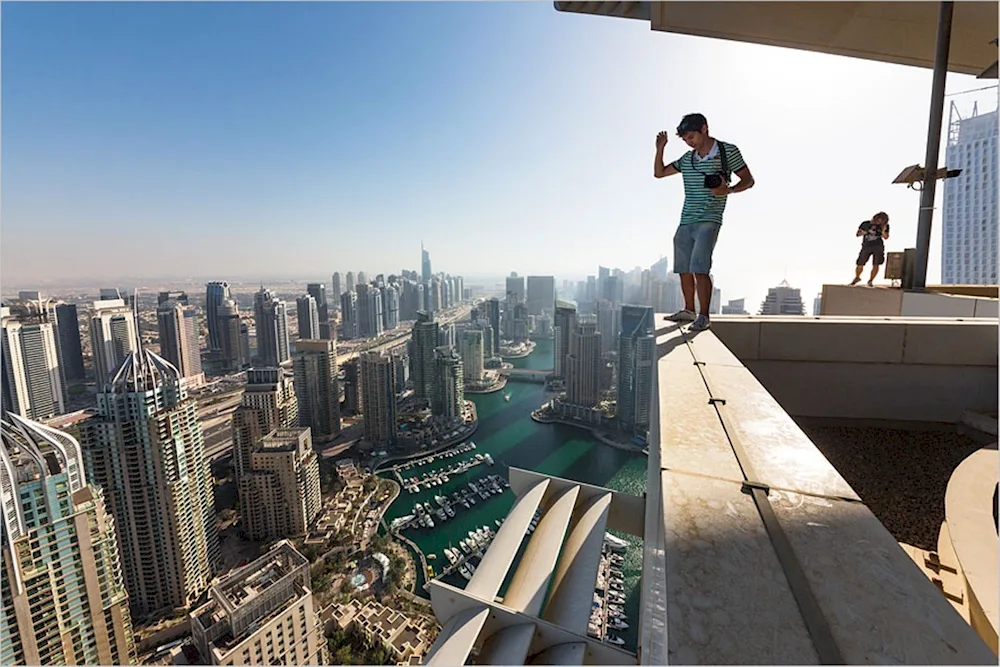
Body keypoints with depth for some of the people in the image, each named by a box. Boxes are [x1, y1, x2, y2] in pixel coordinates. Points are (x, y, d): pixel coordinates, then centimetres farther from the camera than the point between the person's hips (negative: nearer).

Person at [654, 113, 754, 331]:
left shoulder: (728, 151, 1)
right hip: (685, 222, 6)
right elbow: (659, 173, 20)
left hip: (709, 221, -6)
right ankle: (689, 311, 21)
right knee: (684, 270, 8)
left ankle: (704, 316, -12)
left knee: (700, 269, -17)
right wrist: (660, 149, 6)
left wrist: (729, 190, -16)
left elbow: (748, 180, 4)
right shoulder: (687, 159, 14)